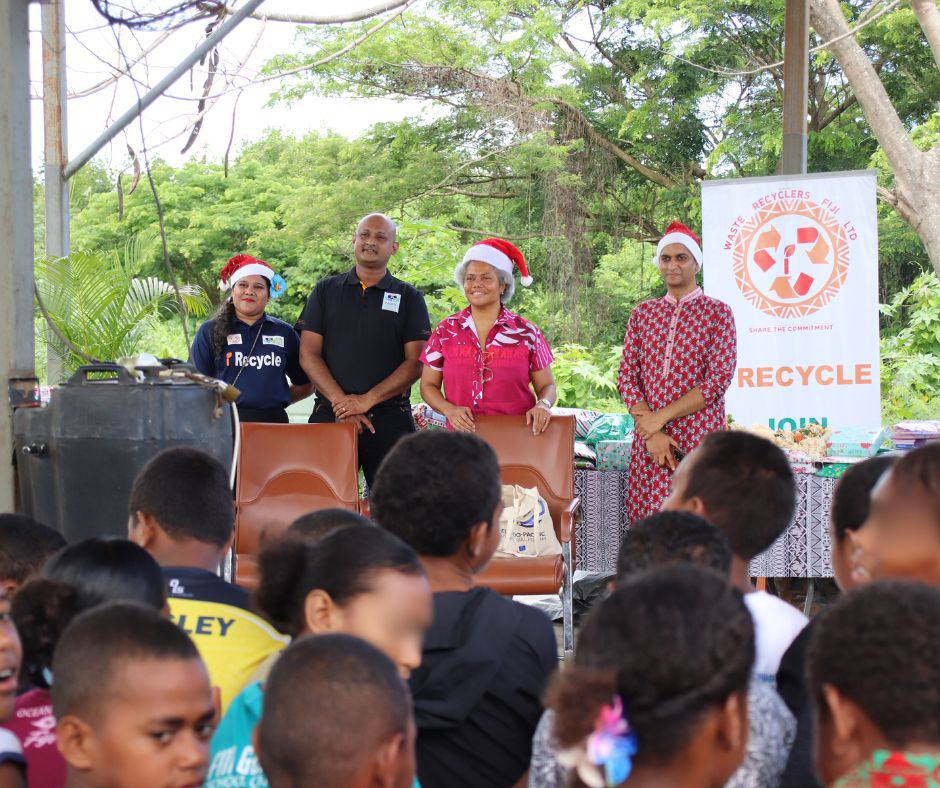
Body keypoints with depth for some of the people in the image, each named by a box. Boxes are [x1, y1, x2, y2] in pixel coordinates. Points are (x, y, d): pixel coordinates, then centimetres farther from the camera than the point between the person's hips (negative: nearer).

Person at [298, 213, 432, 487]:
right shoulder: (326, 291, 13)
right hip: (330, 415, 1)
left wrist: (367, 401, -10)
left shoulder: (409, 297, 9)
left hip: (389, 419, -1)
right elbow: (308, 353, 5)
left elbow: (416, 362, 0)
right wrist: (341, 402, -8)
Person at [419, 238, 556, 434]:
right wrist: (449, 409, -6)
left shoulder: (526, 333, 4)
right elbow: (428, 385, 13)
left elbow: (546, 385, 11)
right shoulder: (446, 331, 8)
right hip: (463, 437, 1)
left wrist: (543, 405, -11)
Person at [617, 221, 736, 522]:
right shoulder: (642, 314, 15)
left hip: (700, 439, -3)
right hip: (649, 440, 3)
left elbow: (719, 380, -6)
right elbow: (626, 378, 8)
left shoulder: (717, 312, 4)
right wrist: (650, 432, -7)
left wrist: (660, 418, -10)